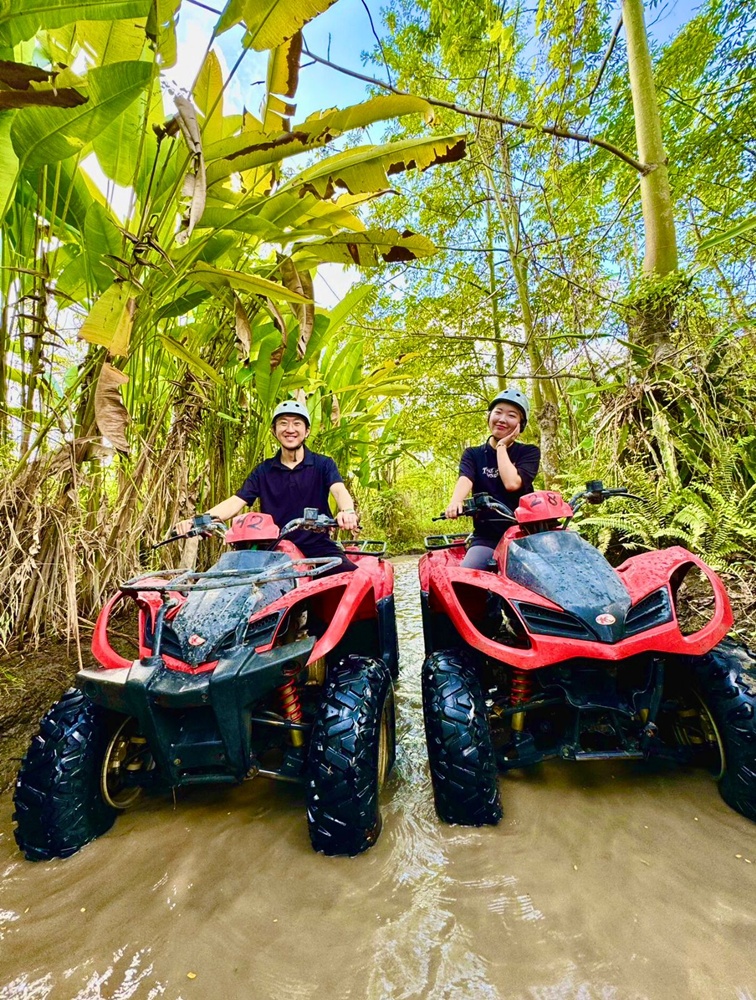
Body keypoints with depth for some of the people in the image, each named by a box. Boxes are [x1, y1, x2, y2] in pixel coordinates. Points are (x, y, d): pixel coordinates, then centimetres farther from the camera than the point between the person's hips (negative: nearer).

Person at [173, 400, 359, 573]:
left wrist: (347, 511, -40)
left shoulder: (323, 464, 4)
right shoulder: (263, 470, 12)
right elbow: (236, 502, 2)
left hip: (318, 547, -2)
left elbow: (339, 491, -14)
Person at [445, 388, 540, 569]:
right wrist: (455, 501, -34)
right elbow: (465, 479, -12)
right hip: (486, 538, 0)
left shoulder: (529, 452, 8)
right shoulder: (473, 454, 12)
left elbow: (512, 483, -13)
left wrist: (501, 447, -1)